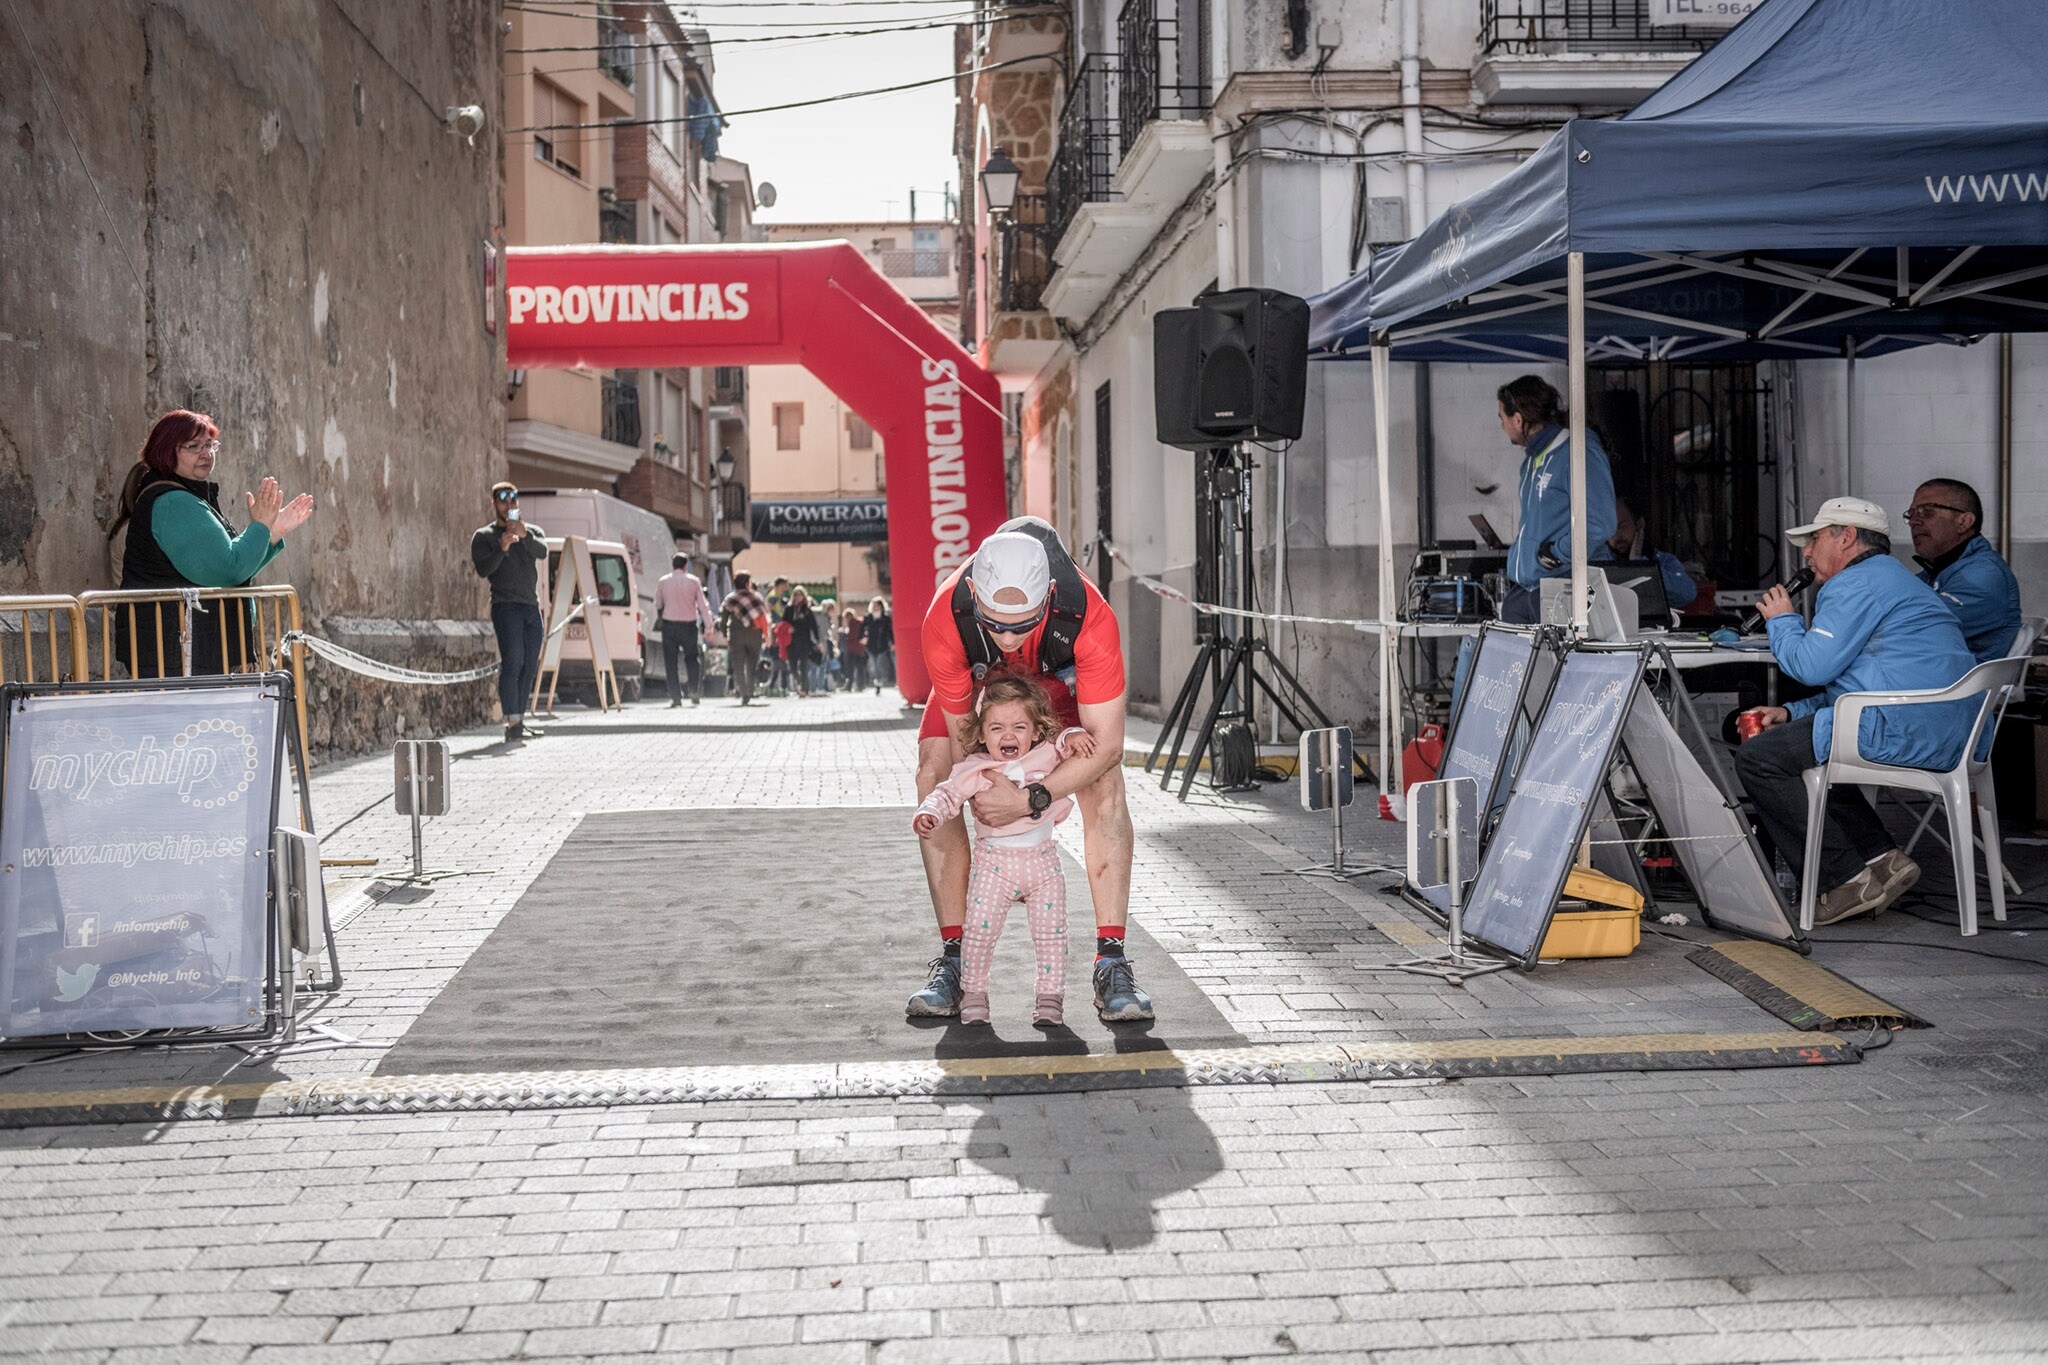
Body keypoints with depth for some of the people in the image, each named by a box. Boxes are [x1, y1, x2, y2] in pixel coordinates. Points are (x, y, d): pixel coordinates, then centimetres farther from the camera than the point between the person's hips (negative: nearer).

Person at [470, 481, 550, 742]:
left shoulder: (533, 531, 16)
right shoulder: (484, 536, 6)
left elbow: (543, 552, -6)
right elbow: (483, 569, -9)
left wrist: (525, 536, -25)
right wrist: (501, 549, -25)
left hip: (531, 606, 5)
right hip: (505, 606, -5)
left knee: (530, 666, 5)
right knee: (512, 662, -16)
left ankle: (520, 720, 10)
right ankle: (512, 723, -20)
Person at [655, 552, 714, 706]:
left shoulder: (663, 581, 1)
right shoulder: (694, 581, -1)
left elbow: (658, 605, 10)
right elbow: (703, 605, -2)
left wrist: (658, 619, 27)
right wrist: (708, 625, 2)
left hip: (669, 624, 0)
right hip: (689, 624, 0)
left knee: (670, 661, 4)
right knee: (692, 658, 14)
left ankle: (675, 696, 0)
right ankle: (694, 691, -1)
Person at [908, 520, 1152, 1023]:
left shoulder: (1090, 618, -44)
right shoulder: (943, 622, -40)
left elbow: (1107, 745, -36)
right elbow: (962, 733, -25)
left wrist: (1030, 799, -43)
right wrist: (990, 805, -30)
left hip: (1061, 674, -1)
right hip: (976, 678, 1)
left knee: (1104, 777, -22)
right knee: (933, 774, -17)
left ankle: (1112, 963, -20)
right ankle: (953, 958, -12)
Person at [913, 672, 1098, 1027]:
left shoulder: (1046, 758, 0)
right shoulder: (974, 771, -7)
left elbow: (1065, 744, 9)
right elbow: (947, 795, -8)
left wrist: (1073, 737, -16)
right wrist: (927, 815, -28)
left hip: (1043, 861, 2)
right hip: (994, 862, -2)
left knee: (1051, 932, 4)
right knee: (979, 930, -4)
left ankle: (1050, 997, 15)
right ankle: (973, 993, 11)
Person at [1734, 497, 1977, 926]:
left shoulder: (1857, 583, -6)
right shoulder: (1891, 578, 29)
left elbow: (1812, 664, -14)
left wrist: (1782, 620, 6)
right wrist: (1792, 713, 19)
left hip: (1903, 731, -11)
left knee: (1757, 759, -9)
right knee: (1796, 747, 26)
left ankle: (1850, 881, -10)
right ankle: (1882, 858, 12)